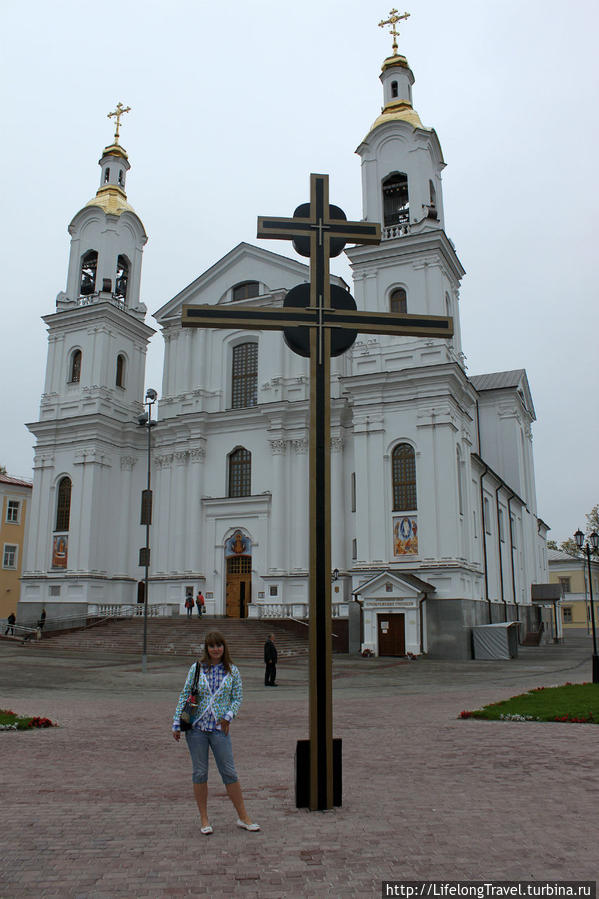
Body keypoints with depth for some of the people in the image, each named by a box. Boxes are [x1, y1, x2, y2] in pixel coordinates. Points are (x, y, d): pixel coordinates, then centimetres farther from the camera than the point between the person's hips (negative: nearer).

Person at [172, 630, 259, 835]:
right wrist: (176, 724, 1)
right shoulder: (196, 668, 1)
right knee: (200, 772, 6)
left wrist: (229, 715, -10)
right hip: (196, 726, 0)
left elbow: (238, 697, 7)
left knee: (229, 772, 2)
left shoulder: (232, 671, 3)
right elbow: (184, 695, 4)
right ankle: (204, 819, 19)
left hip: (219, 728, 0)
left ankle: (243, 817, 13)